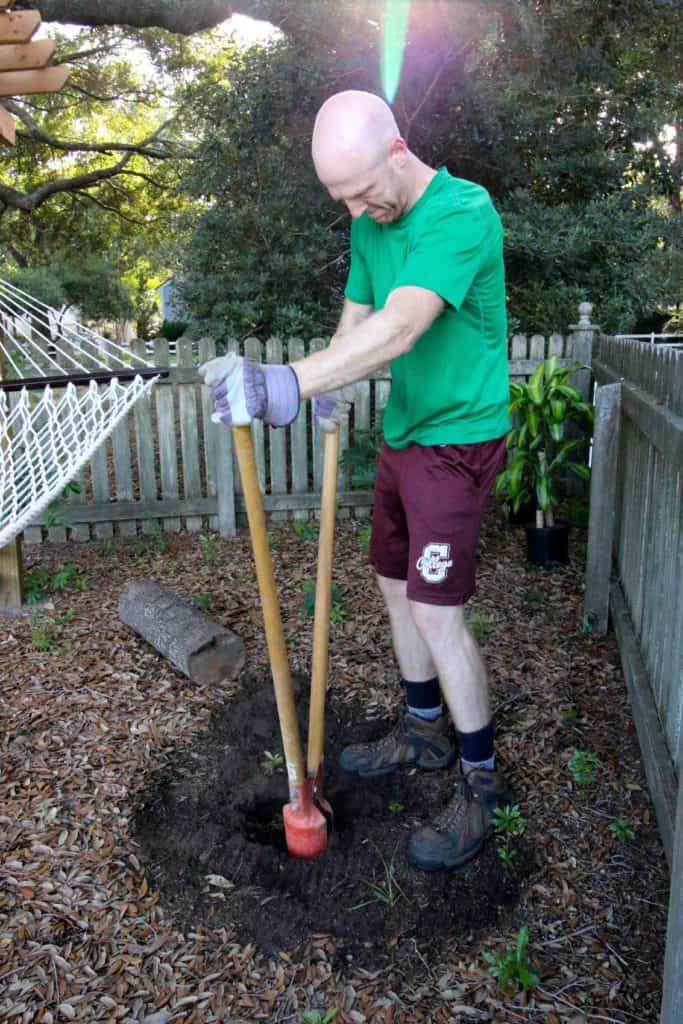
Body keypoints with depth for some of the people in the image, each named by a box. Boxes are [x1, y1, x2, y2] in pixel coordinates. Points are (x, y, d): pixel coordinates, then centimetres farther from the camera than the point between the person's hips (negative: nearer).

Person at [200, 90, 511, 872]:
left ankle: (480, 784, 11)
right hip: (402, 433, 9)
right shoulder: (370, 222, 7)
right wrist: (328, 388, -10)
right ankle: (423, 730, 35)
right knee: (395, 587, 15)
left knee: (437, 612, -8)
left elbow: (399, 329, -36)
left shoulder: (464, 213, -21)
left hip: (457, 439, -8)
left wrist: (291, 382, -47)